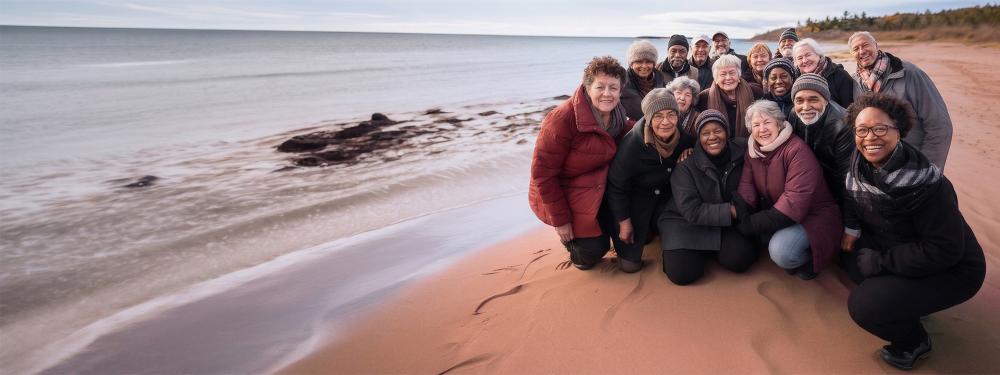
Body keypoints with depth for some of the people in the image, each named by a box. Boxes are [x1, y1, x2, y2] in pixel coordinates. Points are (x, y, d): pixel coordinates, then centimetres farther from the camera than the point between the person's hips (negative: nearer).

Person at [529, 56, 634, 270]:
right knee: (592, 253, -7)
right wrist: (560, 220, -20)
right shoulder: (562, 119, -28)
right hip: (562, 194, -6)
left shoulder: (617, 114, -5)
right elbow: (543, 174, -24)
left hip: (599, 187, 7)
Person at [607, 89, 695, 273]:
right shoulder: (631, 144, -31)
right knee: (630, 264, -6)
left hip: (668, 195, 5)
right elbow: (616, 187, -19)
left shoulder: (684, 137, -16)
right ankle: (628, 255, 29)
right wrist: (623, 222, -14)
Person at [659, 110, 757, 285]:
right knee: (681, 272, -22)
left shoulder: (741, 151, -6)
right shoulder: (685, 168, -14)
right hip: (686, 222, -2)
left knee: (741, 258, -26)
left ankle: (711, 249, 6)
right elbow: (692, 212, -19)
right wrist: (730, 211, -23)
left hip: (727, 224, 2)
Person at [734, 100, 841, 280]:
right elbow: (746, 187, -11)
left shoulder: (796, 150, -21)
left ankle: (807, 258, 2)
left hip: (813, 216, -7)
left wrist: (752, 224, -28)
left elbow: (795, 202, -29)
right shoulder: (753, 150, 0)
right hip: (776, 214, 7)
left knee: (781, 252, -31)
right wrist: (742, 220, -31)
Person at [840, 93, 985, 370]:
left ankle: (913, 341, 9)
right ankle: (904, 305, 13)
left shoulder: (925, 183, -29)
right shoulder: (862, 169, -8)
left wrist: (877, 262, -22)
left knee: (864, 306, -20)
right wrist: (854, 236, -8)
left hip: (952, 270, -8)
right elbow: (867, 216, 11)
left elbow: (943, 251, -26)